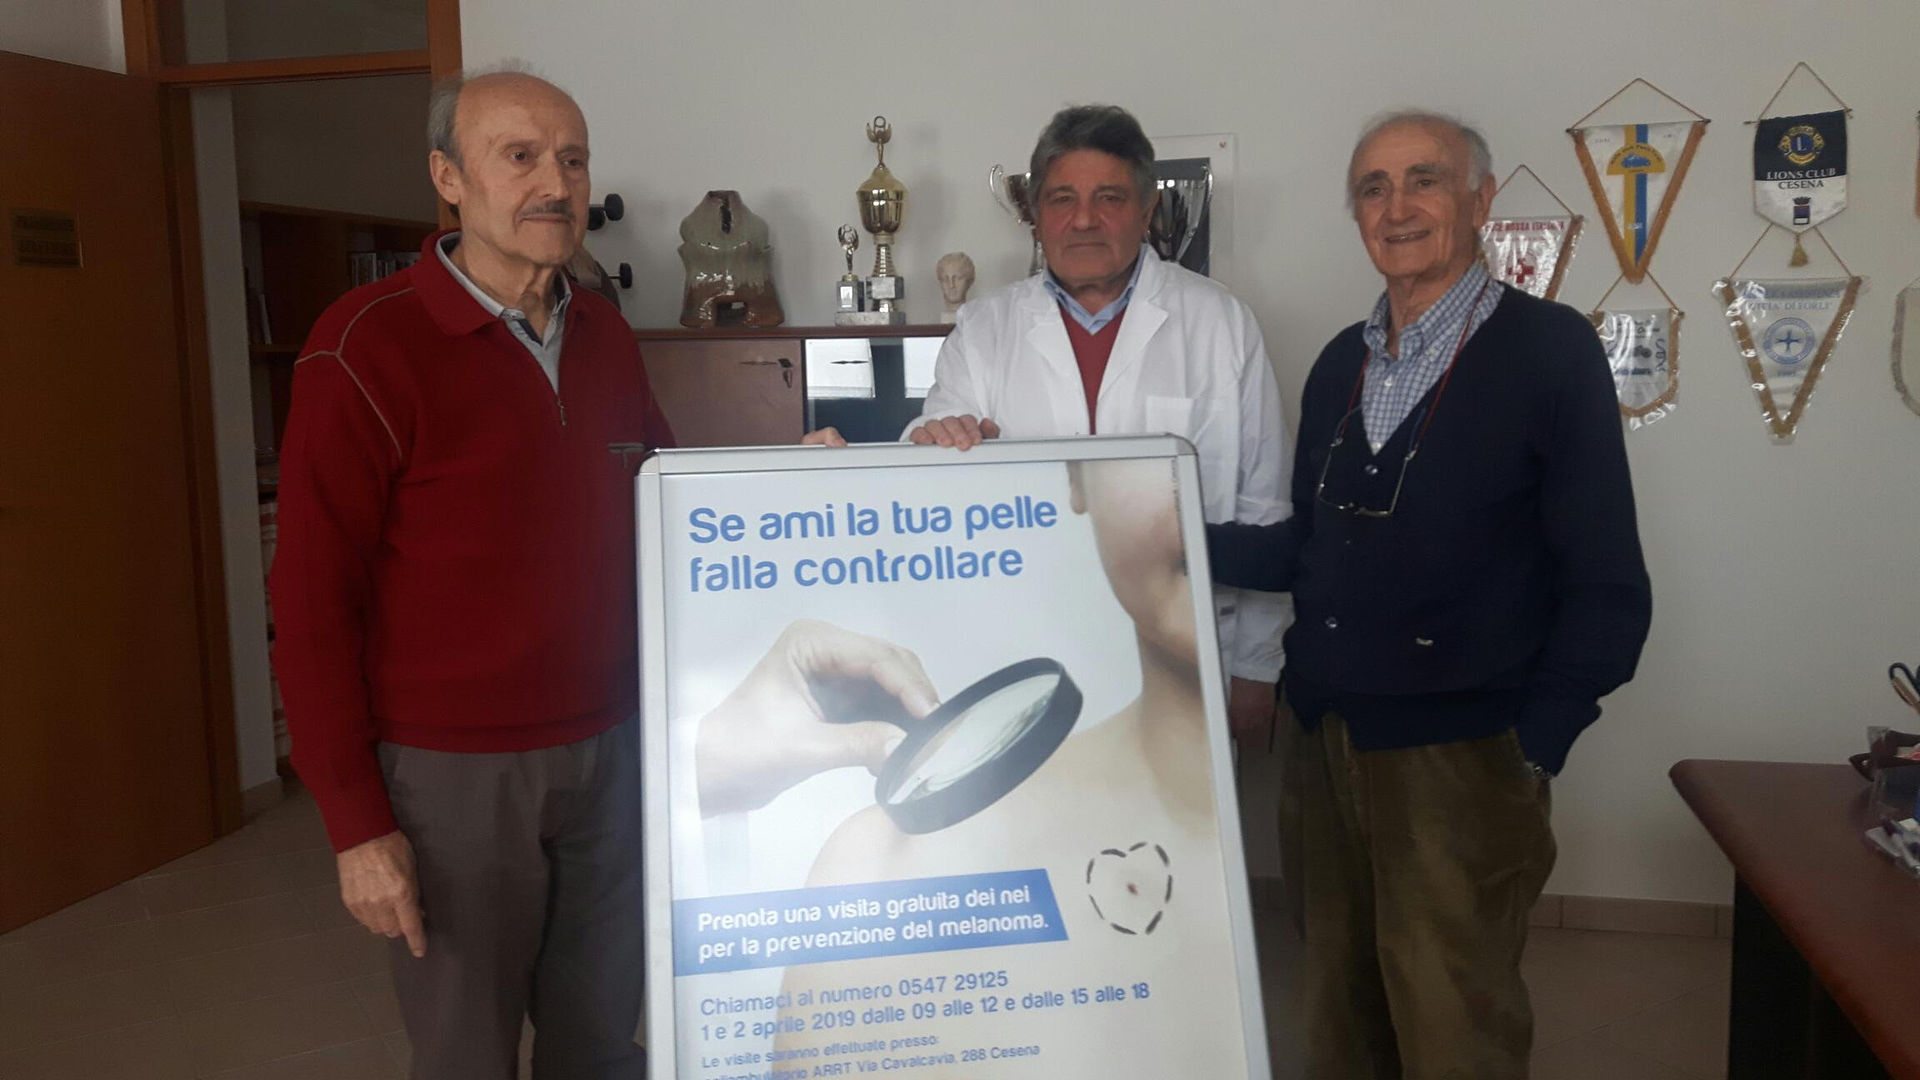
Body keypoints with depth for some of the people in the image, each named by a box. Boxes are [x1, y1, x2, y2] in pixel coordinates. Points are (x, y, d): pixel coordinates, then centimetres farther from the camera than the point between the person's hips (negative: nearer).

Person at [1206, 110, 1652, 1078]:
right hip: (1326, 746, 5)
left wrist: (1533, 748, -12)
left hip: (1460, 760, -5)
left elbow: (1605, 589, -8)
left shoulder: (1550, 349, -7)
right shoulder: (1341, 362, 10)